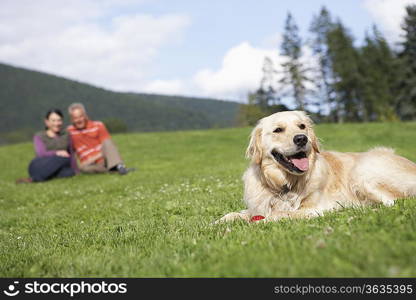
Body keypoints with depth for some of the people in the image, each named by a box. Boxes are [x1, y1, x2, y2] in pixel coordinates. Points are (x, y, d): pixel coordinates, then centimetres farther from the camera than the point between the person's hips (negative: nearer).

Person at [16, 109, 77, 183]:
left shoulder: (66, 136, 15)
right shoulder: (39, 137, 5)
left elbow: (71, 154, 19)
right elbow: (41, 153, -12)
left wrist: (75, 171, 8)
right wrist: (57, 153, -30)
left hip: (56, 170, 3)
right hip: (39, 167, -3)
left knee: (69, 172, -34)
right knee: (64, 158, -33)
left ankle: (34, 179, -33)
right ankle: (33, 178, -32)